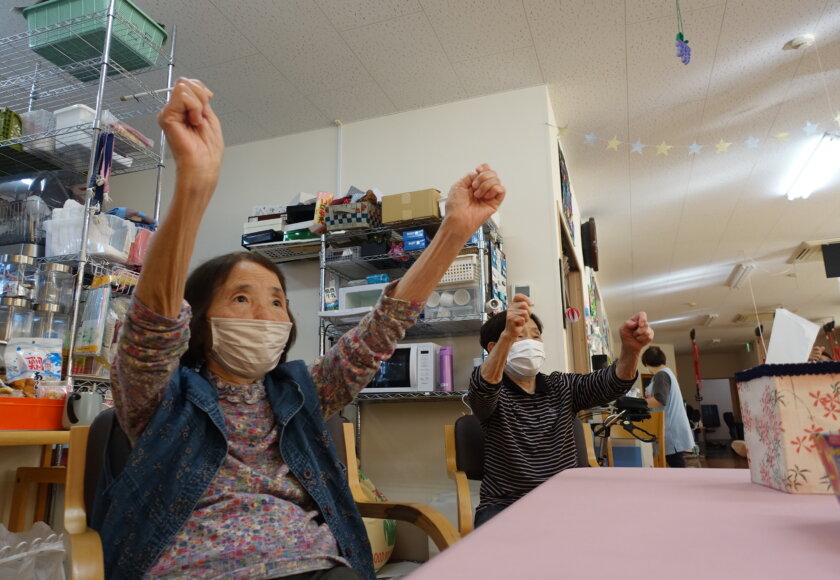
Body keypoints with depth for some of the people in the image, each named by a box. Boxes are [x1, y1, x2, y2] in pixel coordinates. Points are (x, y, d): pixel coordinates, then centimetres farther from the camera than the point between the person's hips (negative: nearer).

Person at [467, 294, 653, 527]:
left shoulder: (562, 387, 7)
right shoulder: (492, 393, -5)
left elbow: (611, 382, -10)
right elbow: (484, 385, -31)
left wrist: (630, 348, -33)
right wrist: (508, 336, -49)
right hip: (505, 505, -4)